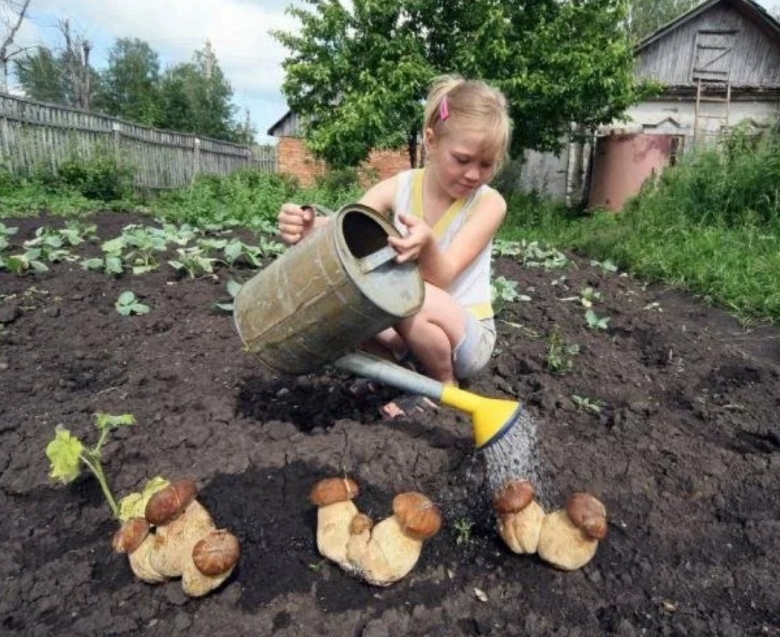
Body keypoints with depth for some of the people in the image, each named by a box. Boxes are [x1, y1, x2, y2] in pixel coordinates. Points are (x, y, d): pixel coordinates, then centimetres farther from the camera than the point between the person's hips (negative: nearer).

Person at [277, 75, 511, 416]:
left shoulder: (489, 203, -15)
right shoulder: (397, 189, -7)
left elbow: (441, 279, -26)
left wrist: (426, 244, -48)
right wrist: (306, 228, -43)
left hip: (467, 335, -3)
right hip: (405, 327, 4)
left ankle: (446, 388, -6)